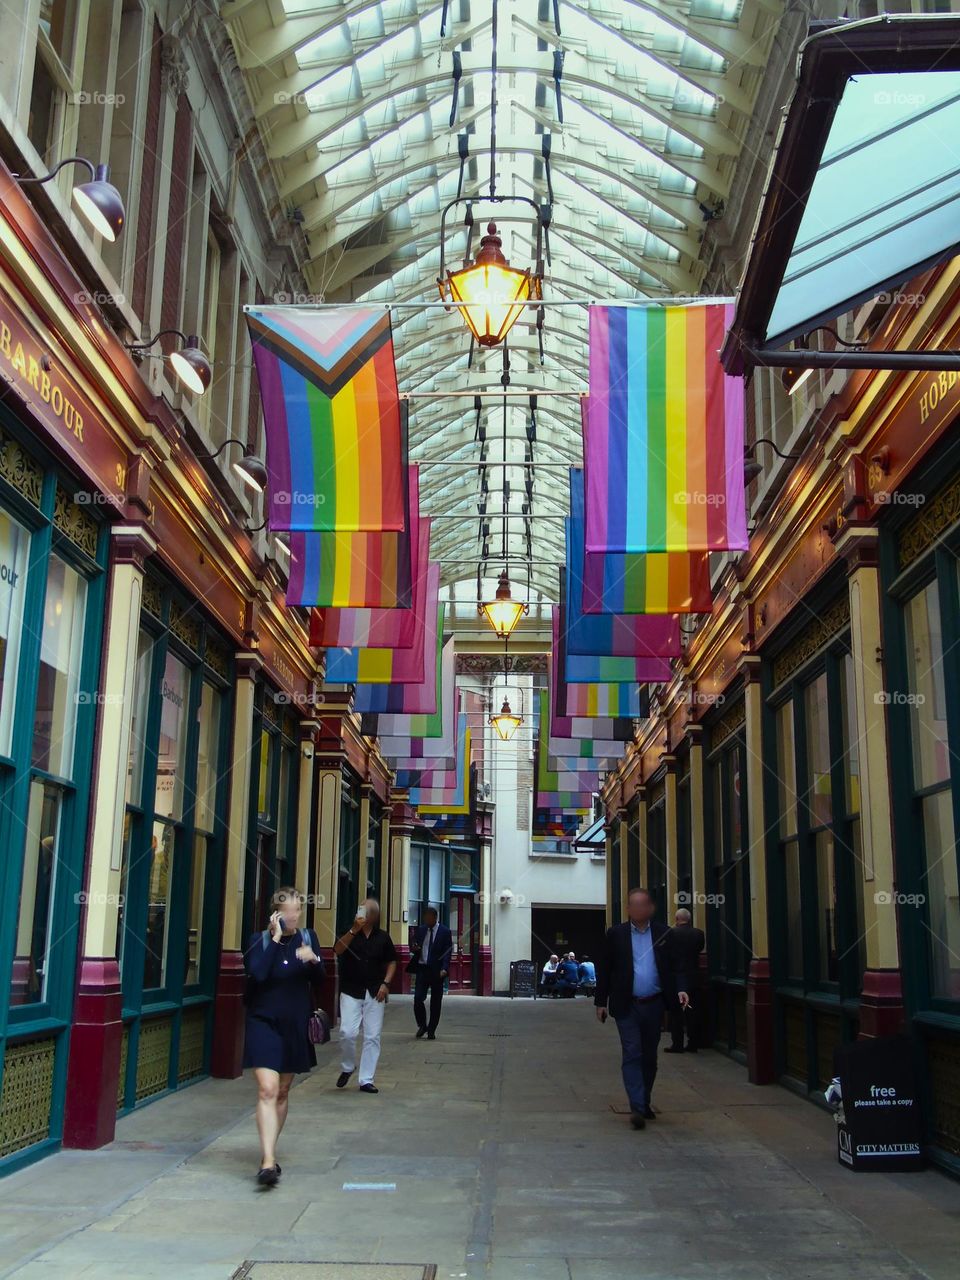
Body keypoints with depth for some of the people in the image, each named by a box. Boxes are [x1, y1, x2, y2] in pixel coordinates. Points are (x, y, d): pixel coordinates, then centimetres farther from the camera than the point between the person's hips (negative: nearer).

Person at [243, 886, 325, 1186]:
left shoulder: (308, 937, 4)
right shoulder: (259, 940, -4)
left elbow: (319, 980, 2)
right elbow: (257, 974, -21)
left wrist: (314, 960, -18)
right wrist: (275, 939, -20)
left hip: (295, 1026, 4)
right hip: (264, 1023, -4)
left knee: (282, 1092, 14)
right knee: (267, 1090, -16)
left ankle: (270, 1153, 29)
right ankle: (268, 1161, -20)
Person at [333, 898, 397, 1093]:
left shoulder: (383, 937, 7)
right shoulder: (349, 933, 2)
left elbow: (391, 962, 12)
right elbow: (337, 951, -16)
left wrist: (386, 984, -2)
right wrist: (354, 929, -24)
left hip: (375, 993, 2)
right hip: (351, 991, -2)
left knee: (372, 1037, 1)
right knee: (347, 1033, -12)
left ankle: (366, 1080, 10)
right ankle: (347, 1067, 15)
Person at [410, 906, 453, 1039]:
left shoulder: (445, 932, -3)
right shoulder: (420, 930, 8)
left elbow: (448, 952, -5)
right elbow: (414, 946, 17)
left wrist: (444, 969, -18)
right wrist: (413, 948, -8)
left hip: (437, 971, -2)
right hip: (422, 969, 2)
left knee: (435, 1003, 5)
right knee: (418, 999, -8)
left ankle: (431, 1031, 16)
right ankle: (422, 1026, 14)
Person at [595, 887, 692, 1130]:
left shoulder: (664, 934, 3)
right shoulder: (616, 934, 0)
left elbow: (677, 964, 2)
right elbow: (604, 969, 2)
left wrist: (681, 989, -15)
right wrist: (601, 1001, 1)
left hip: (654, 1005, 2)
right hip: (626, 1006, -2)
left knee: (649, 1057, 12)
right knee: (632, 1055, -8)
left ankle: (644, 1102, 26)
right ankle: (637, 1108, -9)